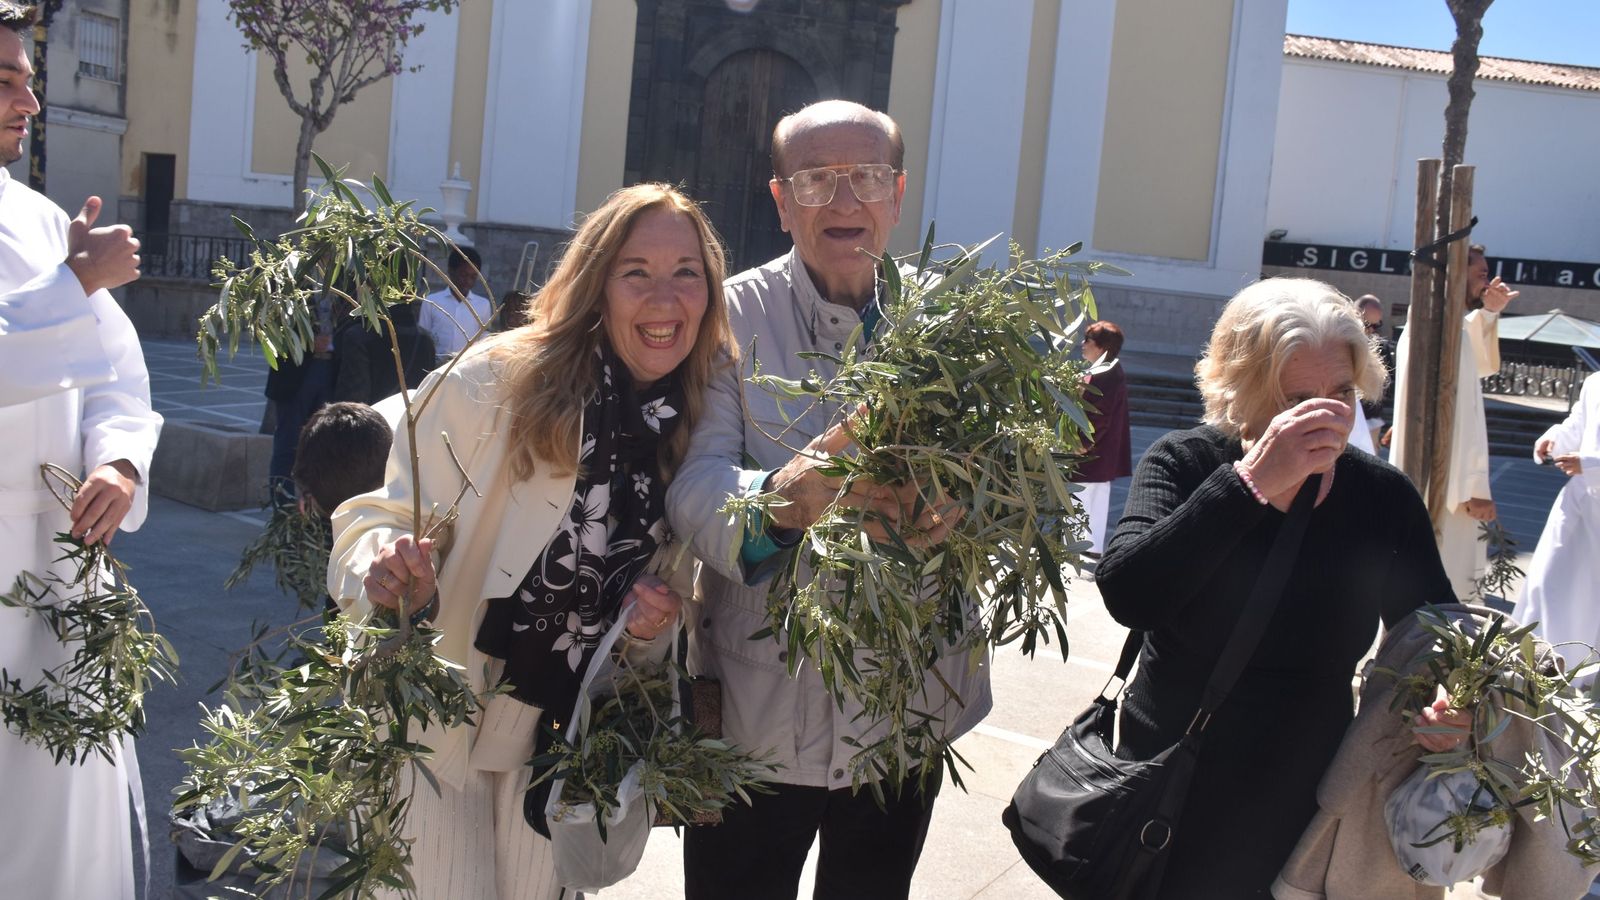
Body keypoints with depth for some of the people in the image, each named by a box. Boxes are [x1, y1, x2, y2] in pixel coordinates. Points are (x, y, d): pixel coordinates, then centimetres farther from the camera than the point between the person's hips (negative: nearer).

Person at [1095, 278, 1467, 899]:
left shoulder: (1385, 499, -6)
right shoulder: (1184, 465, -12)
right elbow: (1127, 594, -29)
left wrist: (1452, 703, -21)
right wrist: (1252, 481, -35)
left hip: (1304, 811, 2)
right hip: (1167, 803, -1)